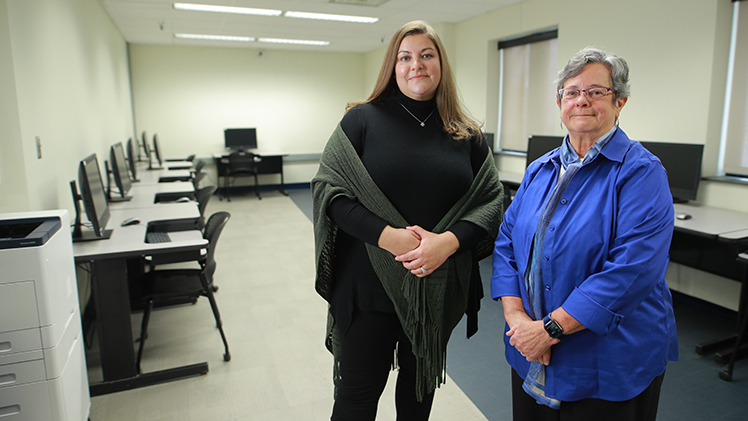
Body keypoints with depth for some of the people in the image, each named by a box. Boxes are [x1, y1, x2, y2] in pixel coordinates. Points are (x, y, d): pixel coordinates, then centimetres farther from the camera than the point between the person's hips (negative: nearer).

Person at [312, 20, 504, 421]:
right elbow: (329, 190, -8)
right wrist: (388, 236, -20)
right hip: (369, 282, -2)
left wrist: (448, 241, -18)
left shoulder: (467, 135, 5)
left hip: (440, 284, 3)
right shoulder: (363, 119, -2)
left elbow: (491, 197, 0)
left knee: (422, 380, 22)